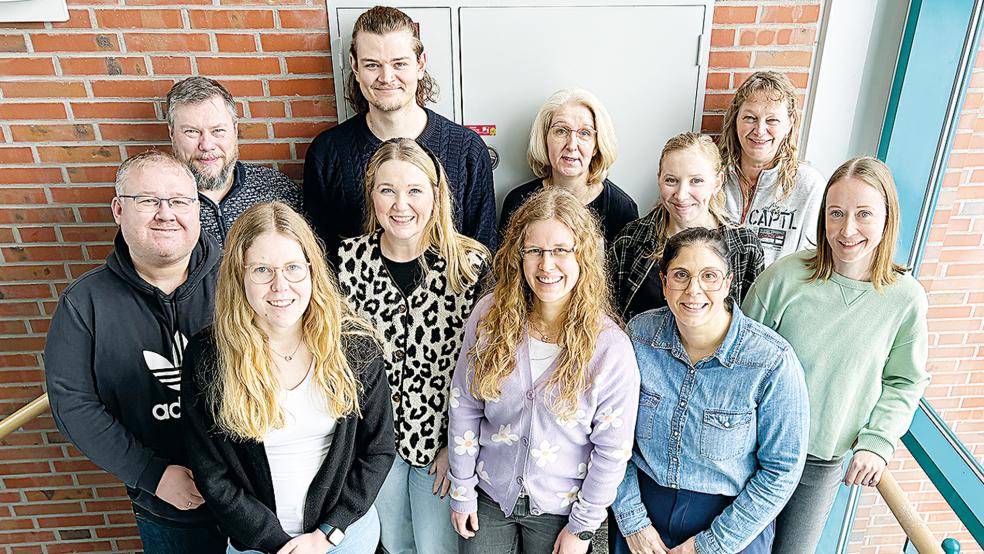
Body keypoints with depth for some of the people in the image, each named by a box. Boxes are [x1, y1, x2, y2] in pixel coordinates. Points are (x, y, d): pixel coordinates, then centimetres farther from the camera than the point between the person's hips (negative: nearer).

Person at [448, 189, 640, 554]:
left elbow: (613, 449, -12)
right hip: (489, 495, 2)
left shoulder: (610, 348, -21)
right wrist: (462, 490, 0)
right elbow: (464, 407, -5)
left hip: (559, 508, -1)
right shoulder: (489, 316, -15)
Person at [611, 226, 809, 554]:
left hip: (730, 518, -2)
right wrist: (632, 519, -8)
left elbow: (782, 470, -14)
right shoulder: (638, 334, -14)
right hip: (643, 506, 2)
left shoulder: (773, 361, -21)